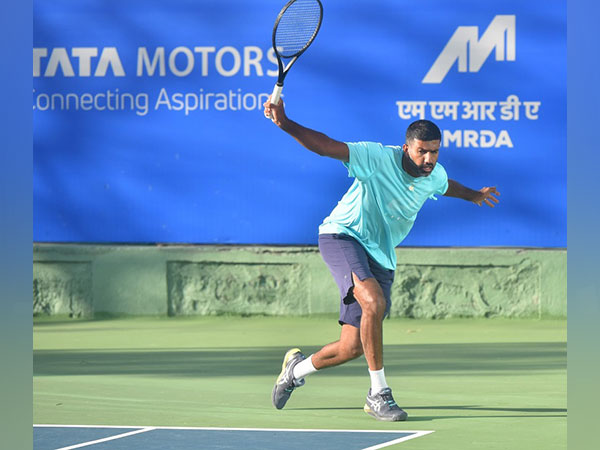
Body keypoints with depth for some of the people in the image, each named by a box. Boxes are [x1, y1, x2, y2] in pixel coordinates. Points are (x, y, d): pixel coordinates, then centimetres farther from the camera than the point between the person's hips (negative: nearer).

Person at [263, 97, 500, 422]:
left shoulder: (434, 175, 0)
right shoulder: (378, 158, -20)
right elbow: (324, 146, -27)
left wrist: (473, 195, 46)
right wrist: (285, 124, -42)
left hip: (380, 256, 6)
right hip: (342, 236, -6)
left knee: (352, 348, -1)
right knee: (374, 302, -34)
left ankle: (297, 367, 31)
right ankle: (378, 393, -22)